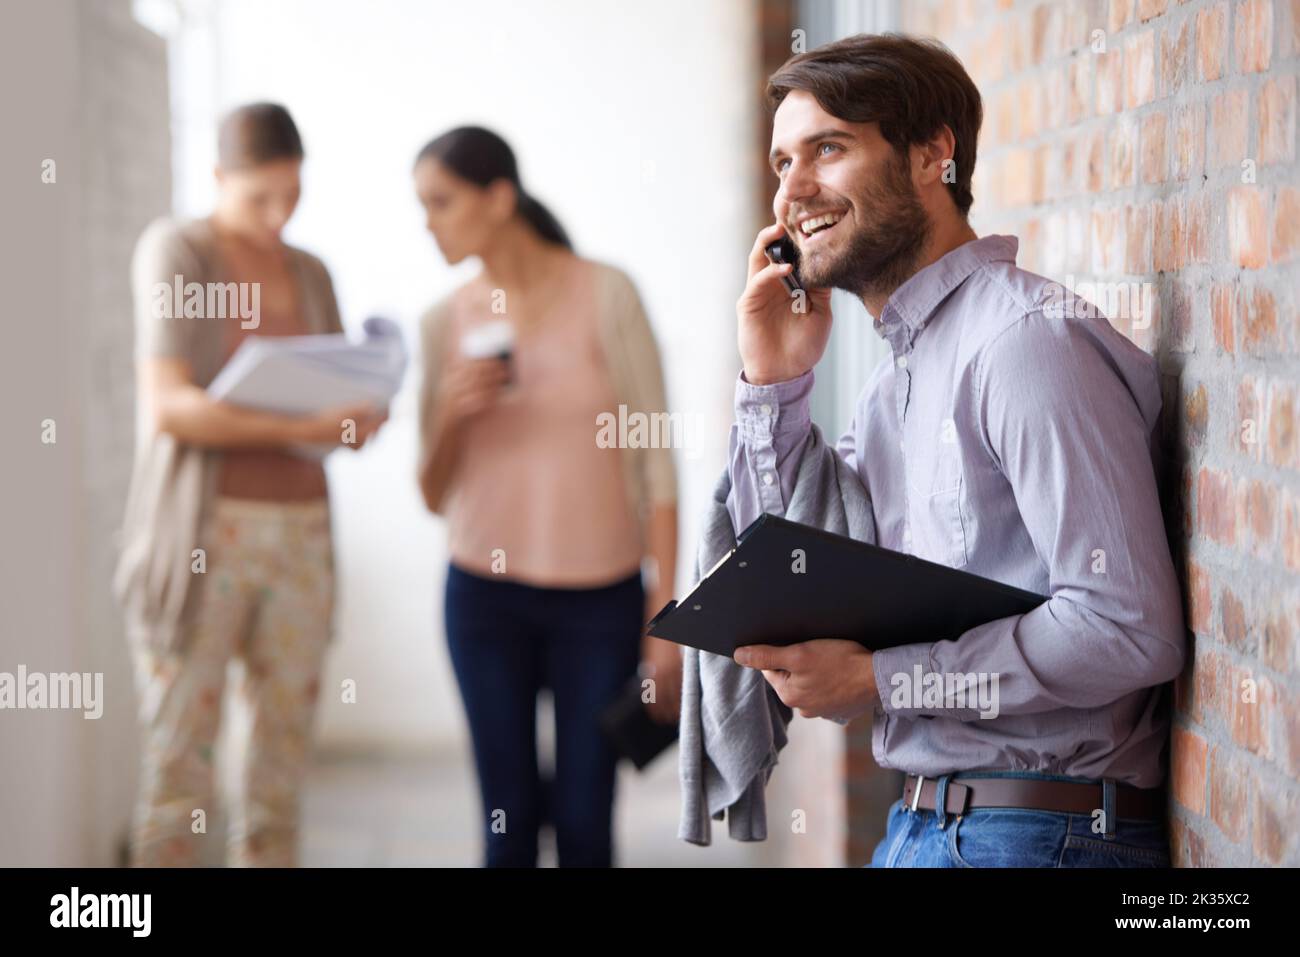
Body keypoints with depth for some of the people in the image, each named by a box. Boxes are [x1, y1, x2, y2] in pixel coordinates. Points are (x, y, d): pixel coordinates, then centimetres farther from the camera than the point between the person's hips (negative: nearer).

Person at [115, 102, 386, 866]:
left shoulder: (311, 274, 14)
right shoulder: (175, 250, -3)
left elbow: (341, 418, 15)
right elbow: (168, 407, -15)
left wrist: (361, 416, -9)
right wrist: (299, 427, -26)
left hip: (301, 532, 5)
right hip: (201, 536, -5)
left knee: (280, 775, 5)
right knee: (178, 774, -6)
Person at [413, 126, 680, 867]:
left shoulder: (604, 295, -5)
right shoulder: (448, 320, 5)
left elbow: (656, 458, -4)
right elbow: (436, 496, 9)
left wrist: (665, 611, -7)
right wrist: (448, 416, -11)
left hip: (599, 597, -2)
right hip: (487, 595, 3)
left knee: (584, 822, -2)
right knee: (510, 820, 1)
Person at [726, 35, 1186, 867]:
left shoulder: (1029, 342, -16)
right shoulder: (896, 379, 12)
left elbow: (1131, 627, -23)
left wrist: (881, 679, -18)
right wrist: (771, 385, 5)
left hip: (1040, 830, -8)